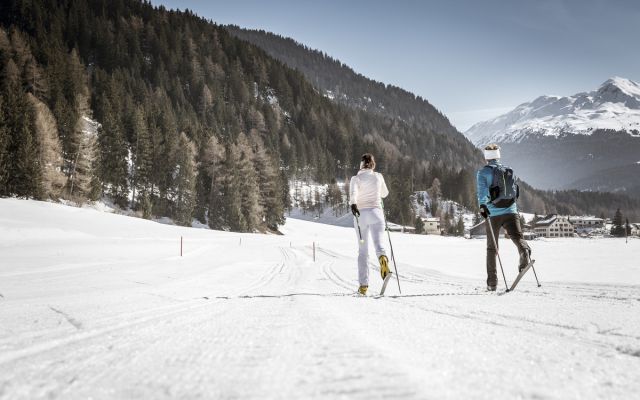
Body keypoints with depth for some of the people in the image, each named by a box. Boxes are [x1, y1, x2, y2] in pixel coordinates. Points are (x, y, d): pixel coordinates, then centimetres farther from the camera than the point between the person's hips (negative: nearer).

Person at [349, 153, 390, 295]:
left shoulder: (356, 178, 2)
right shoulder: (378, 176, 9)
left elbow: (353, 192, -20)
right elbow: (385, 194, 23)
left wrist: (353, 203, -36)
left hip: (360, 214, 0)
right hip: (376, 213, 0)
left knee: (363, 250, 8)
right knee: (378, 243, -15)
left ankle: (363, 285, 3)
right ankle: (383, 258, -52)